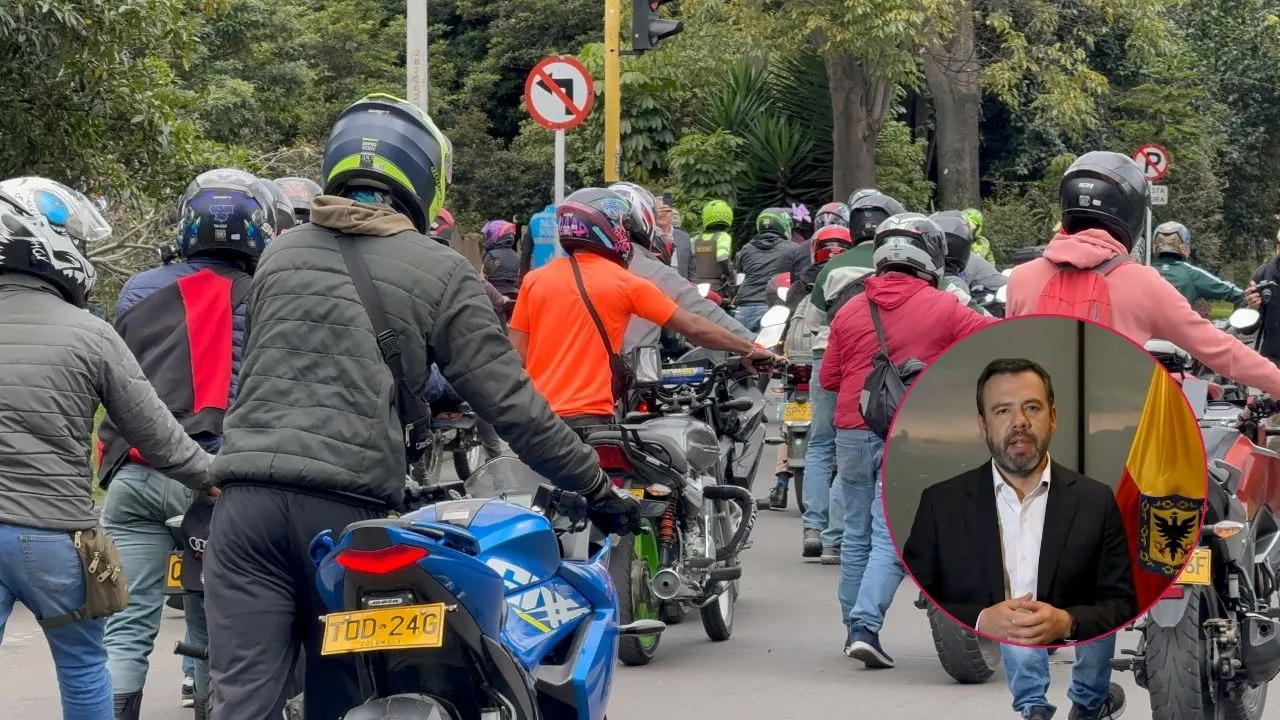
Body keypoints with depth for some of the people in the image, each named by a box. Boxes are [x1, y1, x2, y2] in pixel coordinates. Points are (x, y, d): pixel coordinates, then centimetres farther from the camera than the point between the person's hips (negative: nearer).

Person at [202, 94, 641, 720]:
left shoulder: (278, 255, 17)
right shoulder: (441, 272, 4)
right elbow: (510, 403, 1)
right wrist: (598, 488, 8)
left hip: (248, 494, 3)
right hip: (348, 508, -2)